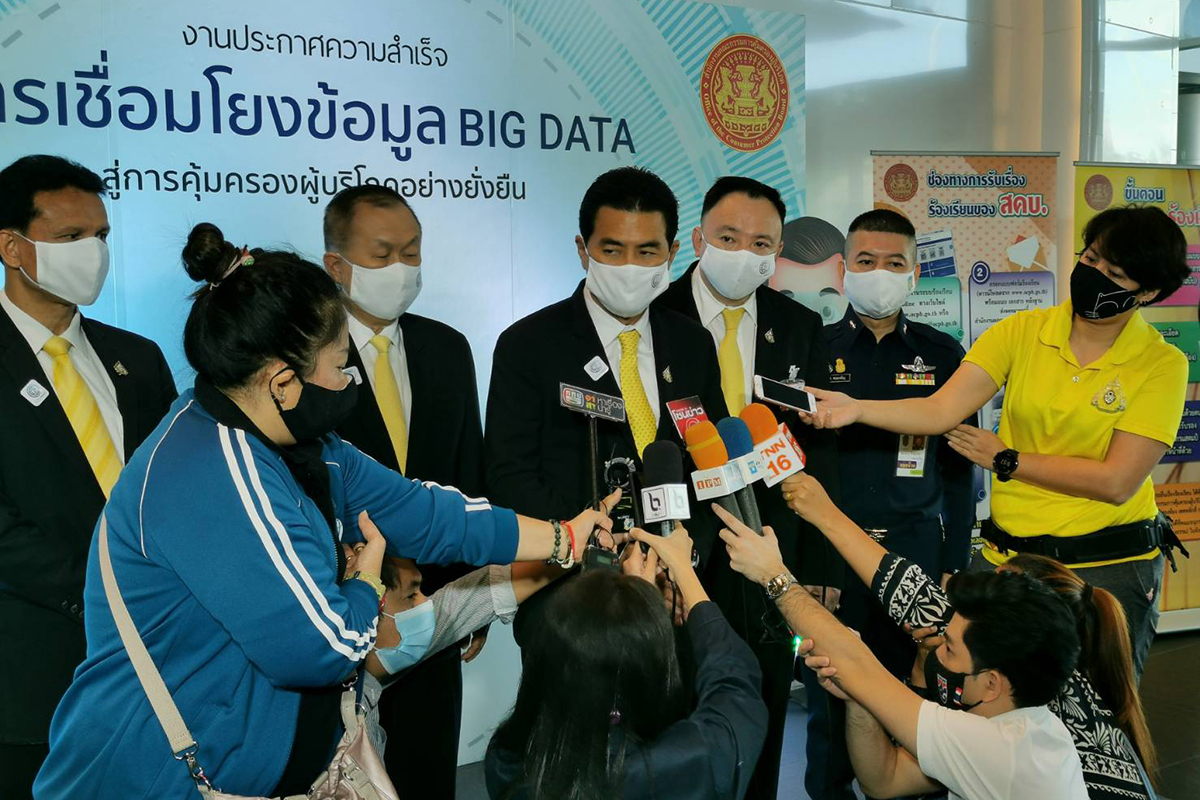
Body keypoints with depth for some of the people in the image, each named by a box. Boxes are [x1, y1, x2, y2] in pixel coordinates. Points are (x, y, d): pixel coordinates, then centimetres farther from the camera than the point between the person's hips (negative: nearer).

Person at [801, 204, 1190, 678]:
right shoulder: (1022, 332, -1)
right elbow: (941, 410, -11)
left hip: (1109, 567, -2)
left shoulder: (1161, 364, -7)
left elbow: (1117, 481, -14)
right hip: (1007, 553, 2)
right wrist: (855, 408, -27)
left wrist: (1006, 460, -9)